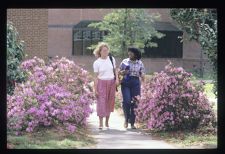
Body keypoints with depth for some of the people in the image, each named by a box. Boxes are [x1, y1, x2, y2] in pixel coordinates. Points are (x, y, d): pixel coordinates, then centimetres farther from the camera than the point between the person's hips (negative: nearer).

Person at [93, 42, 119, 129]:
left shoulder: (112, 59, 5)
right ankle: (101, 123, -6)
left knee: (110, 103, 6)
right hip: (101, 83, -3)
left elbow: (115, 70, 15)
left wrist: (117, 78, -3)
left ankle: (107, 122, 19)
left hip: (111, 83, 3)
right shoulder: (97, 63, -3)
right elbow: (96, 76, -3)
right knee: (101, 102, -9)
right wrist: (95, 89, -7)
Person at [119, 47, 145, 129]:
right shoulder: (124, 61, 5)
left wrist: (144, 84, -8)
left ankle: (132, 123, 8)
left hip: (135, 83, 1)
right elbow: (119, 72, 12)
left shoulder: (140, 63, 5)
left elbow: (142, 75, 7)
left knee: (134, 103, -1)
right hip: (125, 83, -1)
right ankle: (126, 119, 8)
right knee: (127, 101, -15)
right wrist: (122, 72, -9)